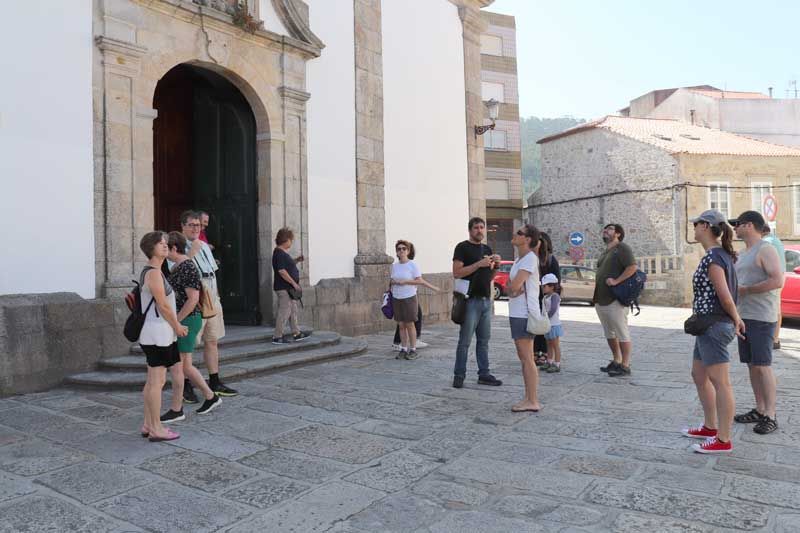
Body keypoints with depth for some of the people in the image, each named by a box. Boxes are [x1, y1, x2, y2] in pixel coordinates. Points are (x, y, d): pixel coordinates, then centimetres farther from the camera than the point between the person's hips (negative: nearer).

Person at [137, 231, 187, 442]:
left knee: (152, 381, 15)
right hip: (158, 333, -10)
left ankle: (148, 425, 23)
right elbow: (163, 305, -17)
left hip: (155, 334, 10)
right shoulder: (154, 273, -15)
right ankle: (156, 429, 3)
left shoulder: (150, 272, 16)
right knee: (157, 381, -4)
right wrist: (178, 327, -6)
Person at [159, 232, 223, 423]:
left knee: (175, 366, -1)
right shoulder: (177, 266, 13)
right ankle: (211, 397, 25)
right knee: (184, 366, 14)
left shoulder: (188, 268, -17)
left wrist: (174, 321, -18)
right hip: (179, 321, 10)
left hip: (186, 321, -10)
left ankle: (176, 410, 11)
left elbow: (193, 299, -22)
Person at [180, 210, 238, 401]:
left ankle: (215, 383, 20)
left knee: (212, 341, 12)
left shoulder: (204, 246, 17)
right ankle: (186, 387, 6)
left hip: (212, 300, 8)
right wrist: (191, 252, -22)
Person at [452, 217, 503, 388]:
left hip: (486, 300, 7)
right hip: (471, 300, -7)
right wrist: (479, 264, -20)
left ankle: (484, 374, 17)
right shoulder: (462, 247, -4)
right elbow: (456, 273, -14)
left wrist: (496, 266, 1)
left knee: (484, 340, 10)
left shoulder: (487, 249, 17)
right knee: (465, 341, -2)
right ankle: (459, 375, 7)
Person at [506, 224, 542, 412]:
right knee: (523, 358, 14)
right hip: (517, 313, 10)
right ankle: (528, 398, 23)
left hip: (525, 313, -10)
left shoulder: (530, 258, -15)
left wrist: (510, 287, -1)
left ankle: (533, 402, 4)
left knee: (527, 359, -4)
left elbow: (514, 286, -22)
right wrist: (512, 288, -9)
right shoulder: (519, 259, 14)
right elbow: (511, 284, 13)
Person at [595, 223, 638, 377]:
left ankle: (625, 366, 3)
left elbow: (632, 267, -19)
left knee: (622, 334, -3)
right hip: (601, 300, 10)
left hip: (615, 300, -9)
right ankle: (616, 361, 26)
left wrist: (616, 281, -22)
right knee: (609, 334, 16)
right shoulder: (605, 252, 21)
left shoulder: (622, 248, -6)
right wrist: (596, 294, 18)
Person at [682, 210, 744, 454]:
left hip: (713, 325, -11)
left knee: (720, 383, -3)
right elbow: (726, 293, 12)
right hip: (709, 326, 11)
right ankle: (710, 427, 31)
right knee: (699, 376, 19)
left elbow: (725, 296, -18)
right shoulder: (721, 254, 13)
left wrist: (736, 319, -3)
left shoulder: (712, 257, -17)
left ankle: (723, 440, 5)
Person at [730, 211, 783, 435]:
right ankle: (759, 410, 18)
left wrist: (744, 290, -17)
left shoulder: (765, 250, -10)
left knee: (763, 366, -6)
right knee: (752, 365, 11)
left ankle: (770, 416, 0)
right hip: (744, 316, 9)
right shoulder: (743, 253, 18)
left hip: (761, 318, -9)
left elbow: (777, 281, -20)